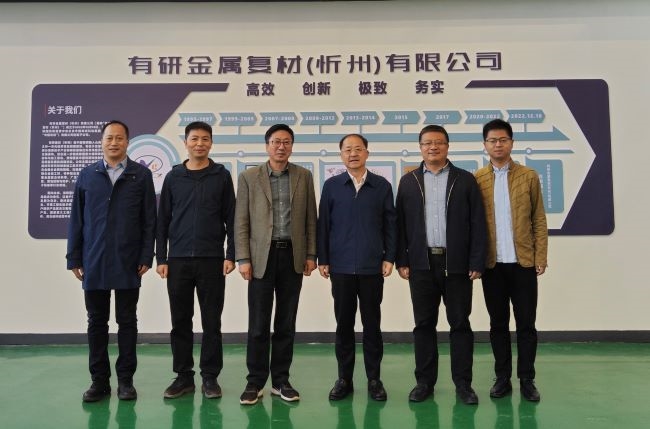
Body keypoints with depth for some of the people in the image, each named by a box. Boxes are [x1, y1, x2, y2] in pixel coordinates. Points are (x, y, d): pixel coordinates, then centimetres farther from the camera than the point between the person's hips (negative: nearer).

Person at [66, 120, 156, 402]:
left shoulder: (141, 175, 2)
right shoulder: (87, 175, 8)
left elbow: (149, 220, 0)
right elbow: (76, 219, 8)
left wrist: (146, 257, -6)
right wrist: (74, 258, 4)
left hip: (127, 263, -2)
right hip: (93, 262, 2)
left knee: (127, 321, 7)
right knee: (97, 322, 8)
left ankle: (125, 379, 17)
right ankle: (99, 380, 20)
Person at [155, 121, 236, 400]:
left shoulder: (221, 176, 4)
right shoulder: (173, 177, 8)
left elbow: (231, 218, 2)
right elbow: (163, 220, 8)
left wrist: (231, 255, -5)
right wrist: (161, 258, 2)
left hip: (212, 260, -1)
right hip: (178, 261, 2)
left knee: (211, 321, 4)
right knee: (180, 321, 7)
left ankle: (210, 377, 15)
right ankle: (184, 376, 19)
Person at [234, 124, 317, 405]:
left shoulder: (304, 176, 8)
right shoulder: (249, 177, 3)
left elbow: (310, 219, 8)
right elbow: (241, 221, 1)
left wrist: (311, 254, 3)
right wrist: (243, 258, -6)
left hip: (293, 256, 2)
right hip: (262, 256, -1)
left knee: (286, 322, 8)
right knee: (258, 323, 1)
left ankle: (280, 380, 19)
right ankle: (255, 381, 14)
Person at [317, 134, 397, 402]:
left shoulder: (382, 185, 4)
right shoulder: (331, 185, 4)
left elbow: (391, 223, 4)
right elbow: (323, 224, 4)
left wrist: (389, 257, -2)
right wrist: (322, 259, 0)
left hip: (372, 266, 0)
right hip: (341, 266, 0)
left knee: (372, 323, 7)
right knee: (344, 324, 8)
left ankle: (374, 379, 19)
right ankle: (344, 379, 19)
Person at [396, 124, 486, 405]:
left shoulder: (465, 180, 4)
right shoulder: (408, 181, 9)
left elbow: (477, 224, 0)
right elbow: (400, 224, 6)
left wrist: (477, 263, -6)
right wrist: (402, 261, 0)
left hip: (457, 264, -1)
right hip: (421, 264, 1)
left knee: (460, 323, 5)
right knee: (424, 324, 7)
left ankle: (463, 383, 16)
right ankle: (425, 381, 18)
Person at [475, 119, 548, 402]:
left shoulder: (529, 176, 4)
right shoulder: (476, 180, 3)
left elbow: (539, 220, 4)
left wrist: (540, 257, -3)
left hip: (523, 262, 0)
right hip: (491, 264, 0)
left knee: (526, 323, 6)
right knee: (498, 323, 9)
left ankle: (527, 380, 18)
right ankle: (502, 378, 20)